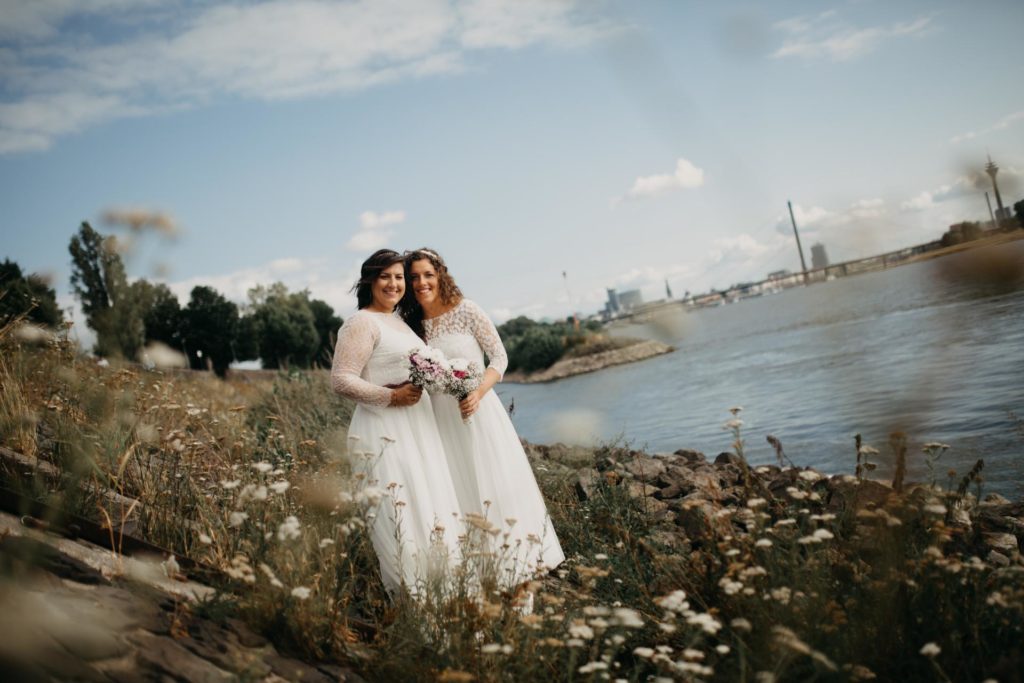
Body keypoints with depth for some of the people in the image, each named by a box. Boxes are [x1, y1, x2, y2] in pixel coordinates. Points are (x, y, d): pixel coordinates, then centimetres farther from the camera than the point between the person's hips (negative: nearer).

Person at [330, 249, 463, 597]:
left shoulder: (401, 322, 17)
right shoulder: (362, 323, -9)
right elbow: (341, 379, -16)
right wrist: (390, 397, -20)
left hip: (418, 428, 9)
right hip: (385, 432, -9)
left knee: (429, 506, 13)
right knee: (398, 512, -8)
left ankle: (432, 590, 26)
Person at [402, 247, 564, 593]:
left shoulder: (467, 311, -7)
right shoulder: (413, 325, 3)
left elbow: (499, 357, -5)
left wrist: (478, 393, -19)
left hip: (477, 410, -3)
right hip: (439, 418, 3)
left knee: (496, 483, 2)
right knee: (457, 490, 9)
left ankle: (514, 564, 17)